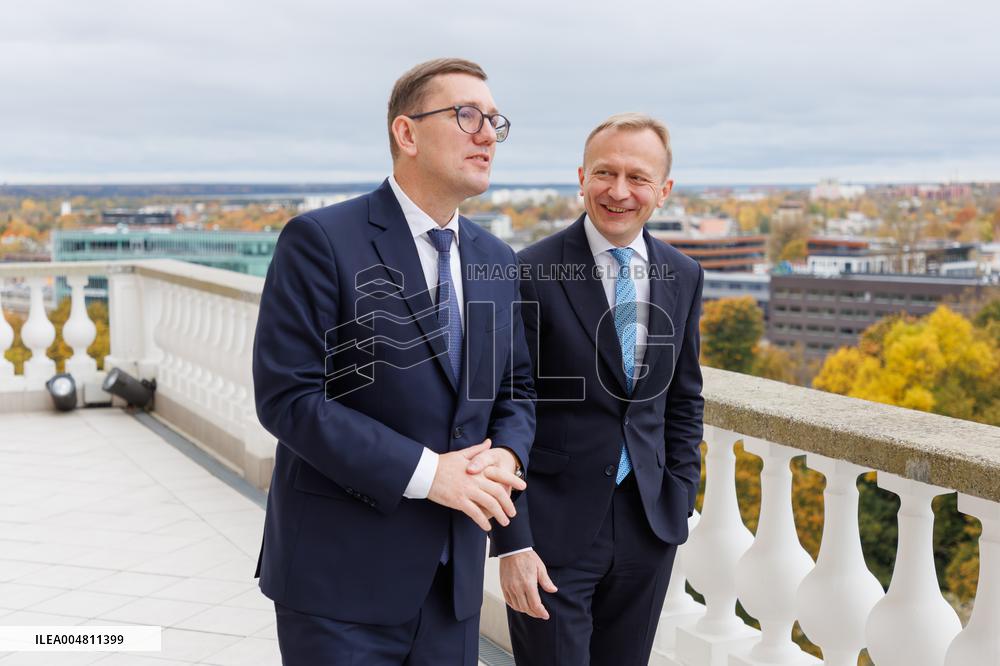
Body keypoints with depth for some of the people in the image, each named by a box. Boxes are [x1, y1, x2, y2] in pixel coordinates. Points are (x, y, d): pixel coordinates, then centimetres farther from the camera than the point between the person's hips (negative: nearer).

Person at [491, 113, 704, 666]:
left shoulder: (683, 277, 4)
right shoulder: (529, 275, -12)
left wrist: (680, 499, 6)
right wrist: (512, 542, -13)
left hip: (648, 525, 5)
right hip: (554, 529, -4)